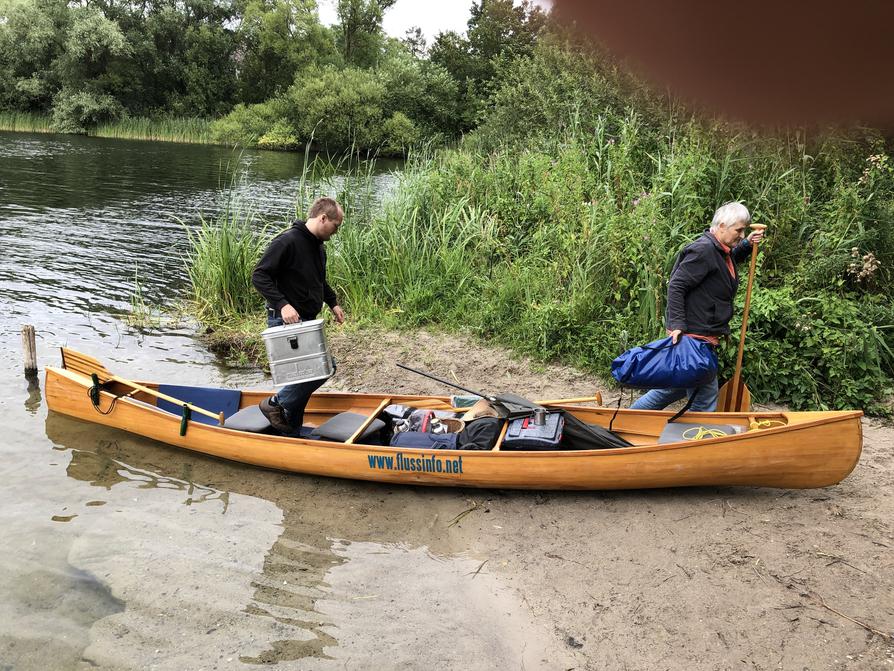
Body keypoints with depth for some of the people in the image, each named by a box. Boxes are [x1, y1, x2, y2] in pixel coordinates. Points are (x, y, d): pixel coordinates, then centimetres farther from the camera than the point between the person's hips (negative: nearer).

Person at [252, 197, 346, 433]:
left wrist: (333, 303, 20)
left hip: (306, 321, 10)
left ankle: (292, 430, 24)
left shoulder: (318, 247, 14)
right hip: (286, 321, -10)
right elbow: (259, 276, -20)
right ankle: (276, 403, 2)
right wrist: (282, 304, -28)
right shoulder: (288, 241, -17)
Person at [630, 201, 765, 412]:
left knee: (678, 386, 19)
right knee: (705, 393, -1)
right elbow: (675, 286, -21)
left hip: (704, 334, 11)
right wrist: (678, 325, -26)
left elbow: (730, 261, 40)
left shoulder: (721, 251, 14)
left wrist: (747, 245, 20)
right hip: (694, 334, -11)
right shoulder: (703, 250, -17)